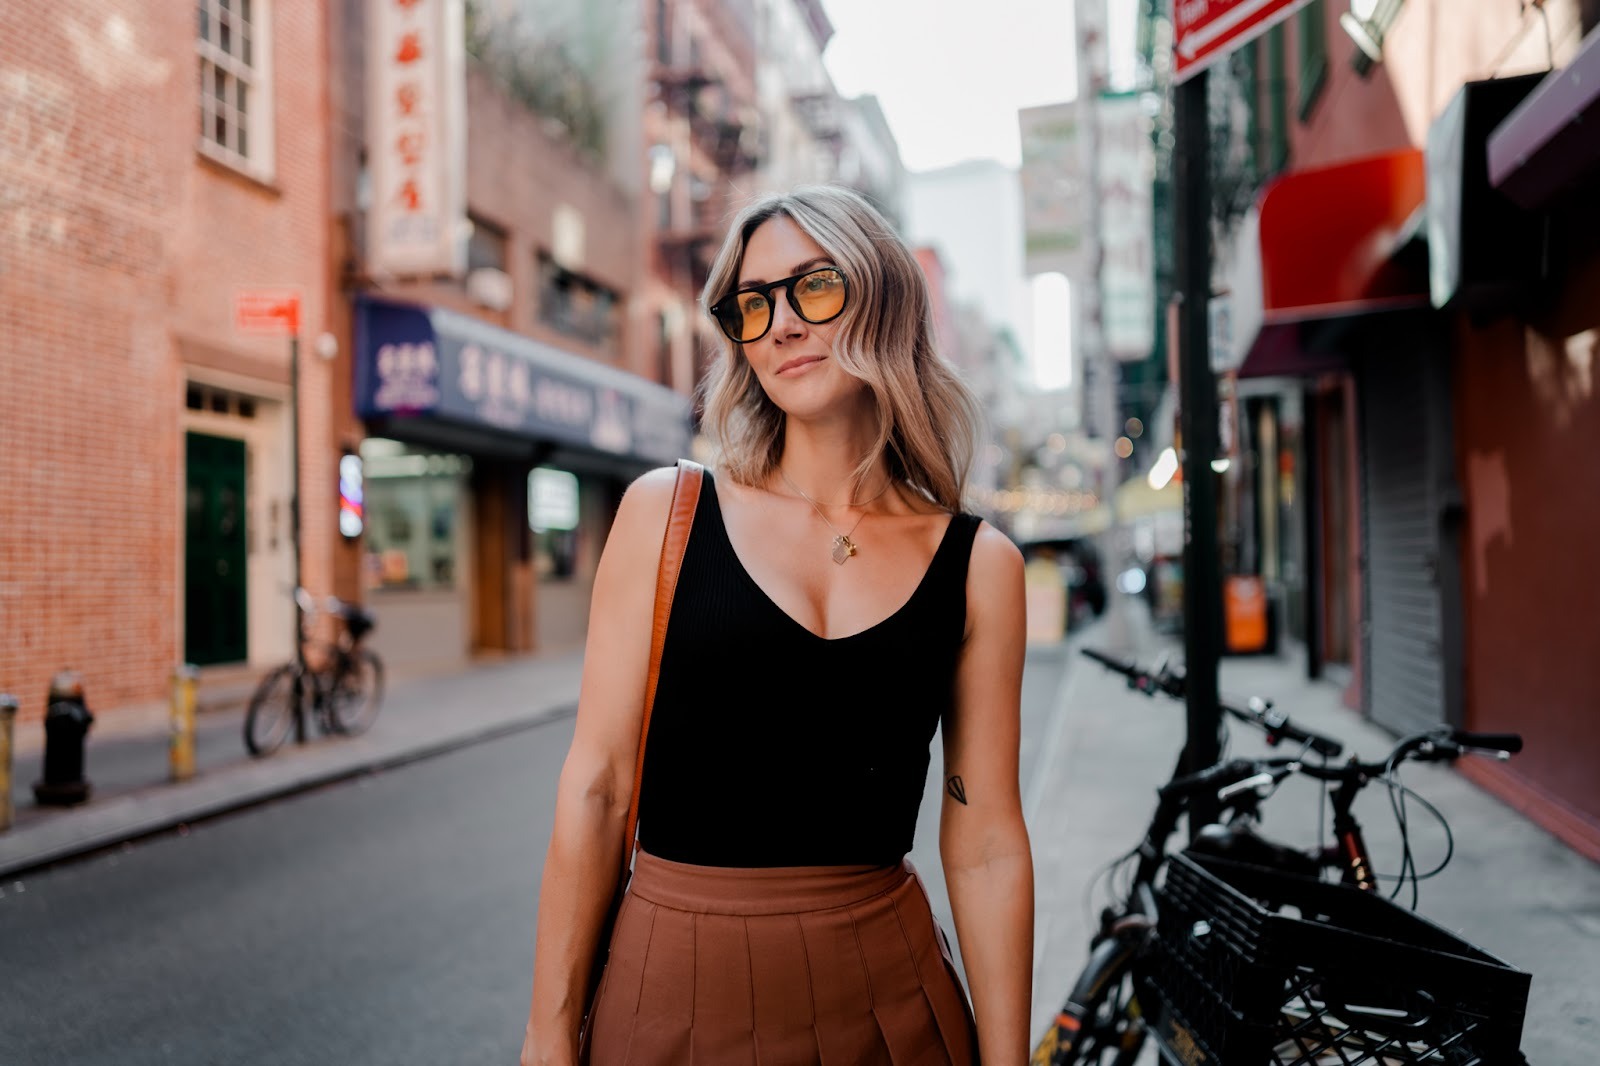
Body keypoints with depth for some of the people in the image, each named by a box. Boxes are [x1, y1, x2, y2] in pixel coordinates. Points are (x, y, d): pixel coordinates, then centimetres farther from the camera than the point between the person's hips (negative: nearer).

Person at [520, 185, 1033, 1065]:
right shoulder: (665, 514, -5)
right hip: (678, 990, 0)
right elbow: (596, 786, -5)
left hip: (886, 993, 1)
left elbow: (985, 843, -2)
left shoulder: (977, 564, -3)